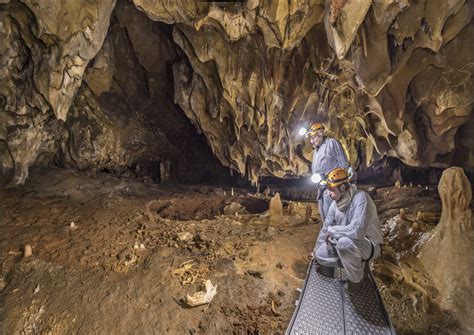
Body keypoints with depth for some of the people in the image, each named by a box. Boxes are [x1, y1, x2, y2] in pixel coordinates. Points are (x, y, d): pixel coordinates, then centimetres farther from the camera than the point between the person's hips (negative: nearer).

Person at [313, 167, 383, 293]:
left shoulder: (360, 198, -28)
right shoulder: (335, 204, -4)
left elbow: (357, 231, -40)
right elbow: (326, 227, 8)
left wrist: (332, 230, -23)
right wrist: (316, 249, 14)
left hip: (369, 245, -7)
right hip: (349, 244, 7)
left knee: (344, 242, -37)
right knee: (320, 255, -4)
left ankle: (355, 278, -8)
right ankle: (358, 263, 14)